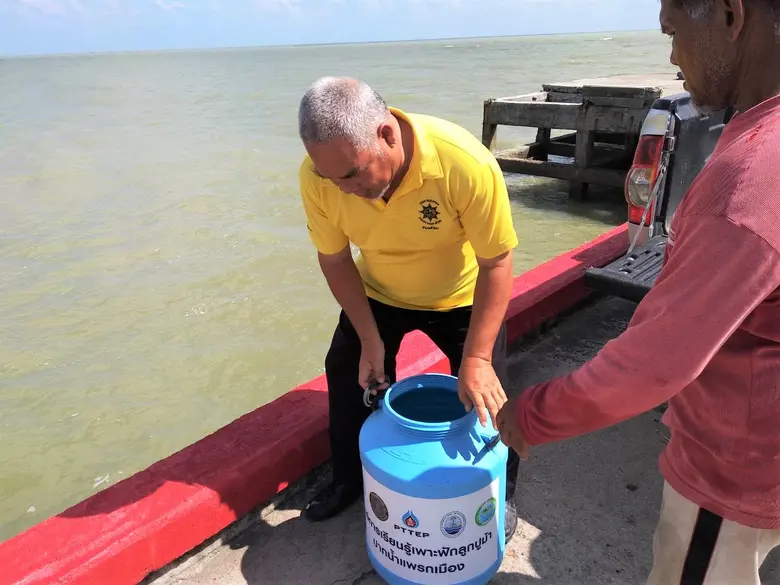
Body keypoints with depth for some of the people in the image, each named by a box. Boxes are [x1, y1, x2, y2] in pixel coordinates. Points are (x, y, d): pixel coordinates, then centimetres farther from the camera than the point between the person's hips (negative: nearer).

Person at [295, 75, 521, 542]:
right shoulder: (318, 174, -27)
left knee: (486, 394, -1)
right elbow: (335, 260, -12)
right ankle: (350, 480, 36)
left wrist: (476, 358, -29)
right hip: (378, 293, 3)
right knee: (350, 376, 9)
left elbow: (497, 263, -27)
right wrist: (370, 338, -13)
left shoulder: (466, 163, -38)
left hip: (462, 297, -2)